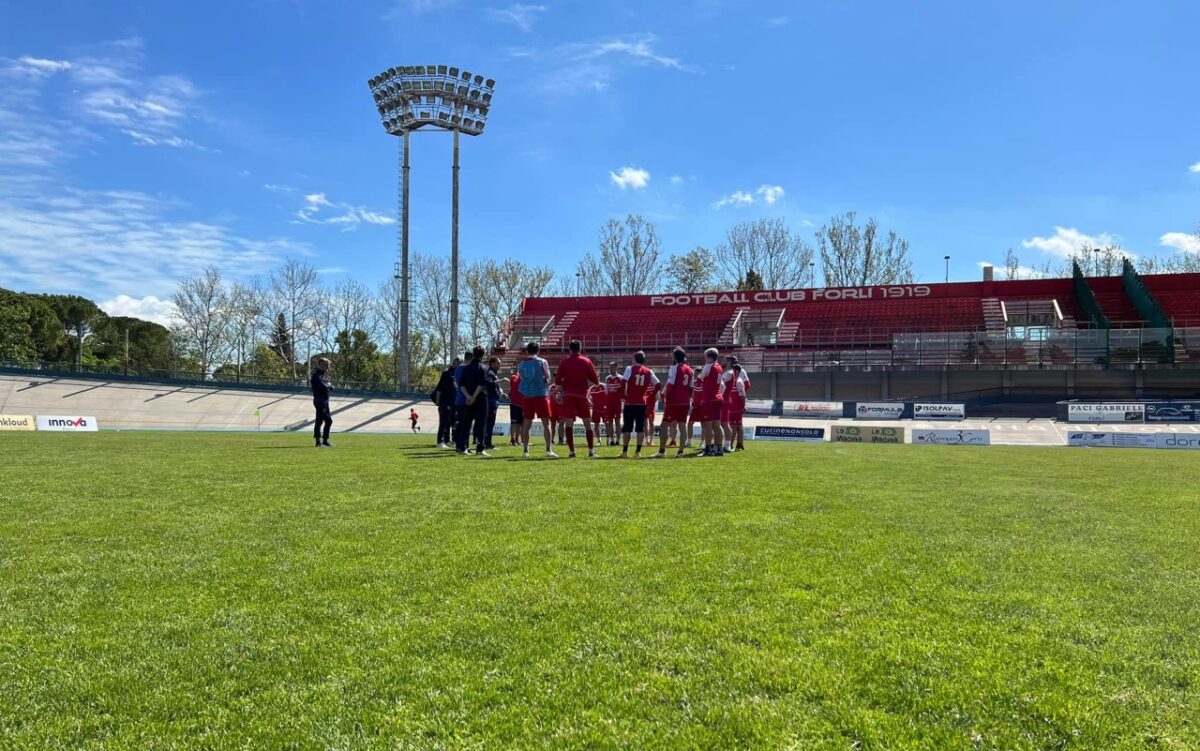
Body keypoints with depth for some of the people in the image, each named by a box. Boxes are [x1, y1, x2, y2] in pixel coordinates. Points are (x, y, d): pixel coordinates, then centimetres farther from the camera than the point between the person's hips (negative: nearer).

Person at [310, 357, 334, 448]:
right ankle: (318, 441, -10)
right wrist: (328, 385, -4)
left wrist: (329, 386, -5)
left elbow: (331, 388, 16)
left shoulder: (324, 375, 19)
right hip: (320, 400, -10)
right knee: (319, 420, -10)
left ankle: (325, 441, 22)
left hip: (325, 400, 10)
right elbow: (323, 387, -23)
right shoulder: (317, 375, -12)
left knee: (329, 420, 14)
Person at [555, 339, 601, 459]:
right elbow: (596, 381, 3)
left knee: (568, 424, -1)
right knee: (587, 424, 9)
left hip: (568, 396, -1)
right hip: (582, 396, 1)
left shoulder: (564, 363, 1)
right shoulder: (587, 362, 3)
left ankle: (571, 451, -7)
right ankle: (591, 451, 7)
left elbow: (557, 382, 1)